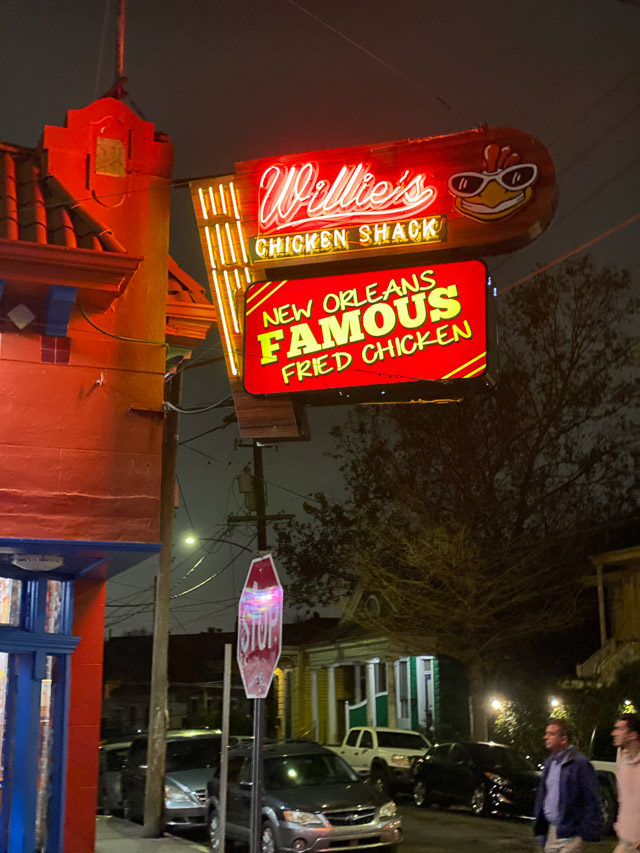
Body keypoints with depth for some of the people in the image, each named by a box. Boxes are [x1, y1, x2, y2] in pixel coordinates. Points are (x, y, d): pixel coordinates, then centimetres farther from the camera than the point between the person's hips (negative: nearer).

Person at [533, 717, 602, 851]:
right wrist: (538, 826, 14)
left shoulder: (579, 763, -13)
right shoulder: (549, 762, 12)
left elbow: (592, 800, -13)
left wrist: (588, 832, -16)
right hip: (550, 829, 8)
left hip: (569, 834, -7)